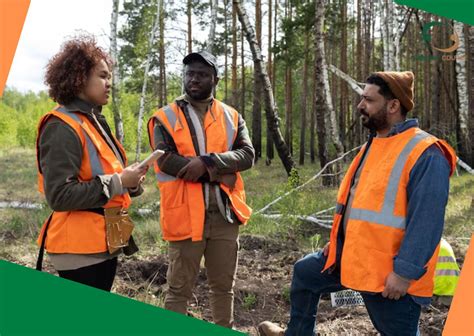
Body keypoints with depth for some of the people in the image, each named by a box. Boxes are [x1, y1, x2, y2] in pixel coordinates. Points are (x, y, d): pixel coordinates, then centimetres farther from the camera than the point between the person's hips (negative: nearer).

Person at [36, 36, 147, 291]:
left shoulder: (95, 122, 13)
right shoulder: (62, 128, -17)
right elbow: (59, 196, -25)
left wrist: (129, 180, 0)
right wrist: (119, 182, -21)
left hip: (105, 242, 10)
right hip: (80, 247, -9)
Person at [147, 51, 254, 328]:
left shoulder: (232, 117, 10)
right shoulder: (165, 118, 0)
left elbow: (247, 155, -4)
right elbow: (166, 160, -14)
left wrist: (206, 161, -20)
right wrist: (218, 173, -15)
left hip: (225, 215, 3)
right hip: (186, 215, -3)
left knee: (224, 286, 16)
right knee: (179, 290, 7)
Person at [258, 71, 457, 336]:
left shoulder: (425, 153, -20)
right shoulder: (374, 145, 11)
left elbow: (426, 221, -24)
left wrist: (404, 273, -26)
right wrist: (337, 240, 22)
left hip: (390, 273, -9)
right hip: (352, 254, 9)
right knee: (305, 273, 23)